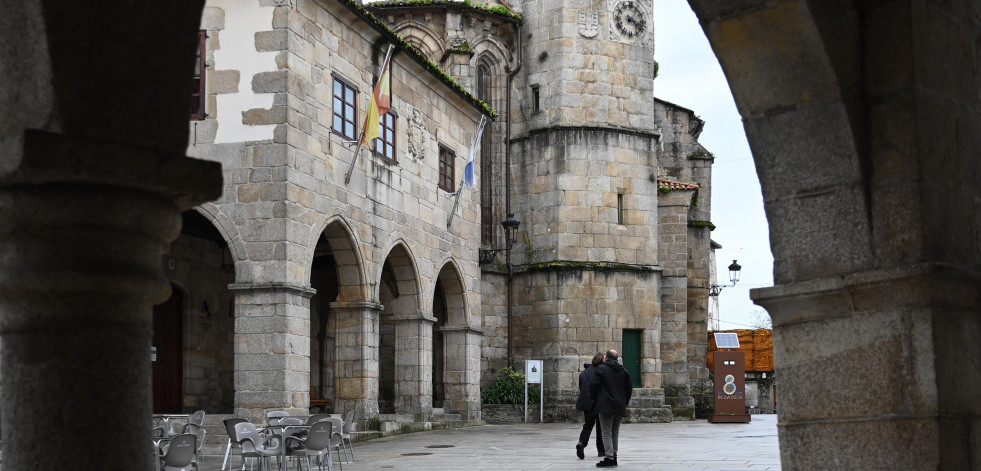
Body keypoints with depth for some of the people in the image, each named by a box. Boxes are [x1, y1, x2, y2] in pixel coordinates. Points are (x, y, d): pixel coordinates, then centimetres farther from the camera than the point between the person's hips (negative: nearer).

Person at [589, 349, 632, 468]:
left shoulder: (601, 369, -8)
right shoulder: (623, 371, 11)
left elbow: (593, 386, -9)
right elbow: (629, 388, 13)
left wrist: (593, 398, 7)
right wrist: (625, 401, 21)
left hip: (606, 406, -6)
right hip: (620, 407, 6)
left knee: (607, 433, -4)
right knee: (615, 433, 15)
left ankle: (609, 458, -9)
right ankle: (614, 457, 17)